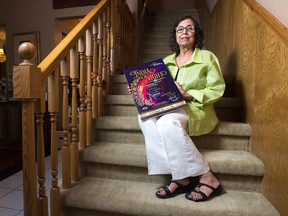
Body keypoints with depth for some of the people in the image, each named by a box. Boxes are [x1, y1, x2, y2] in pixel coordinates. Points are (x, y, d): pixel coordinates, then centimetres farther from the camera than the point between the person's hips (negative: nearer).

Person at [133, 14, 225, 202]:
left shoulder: (207, 57, 3)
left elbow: (217, 89, -4)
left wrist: (188, 95, -16)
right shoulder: (167, 61, 17)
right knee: (145, 119, -26)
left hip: (197, 110, -4)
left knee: (167, 123, -35)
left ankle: (208, 178, -22)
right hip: (171, 109, 5)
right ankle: (180, 178, -23)